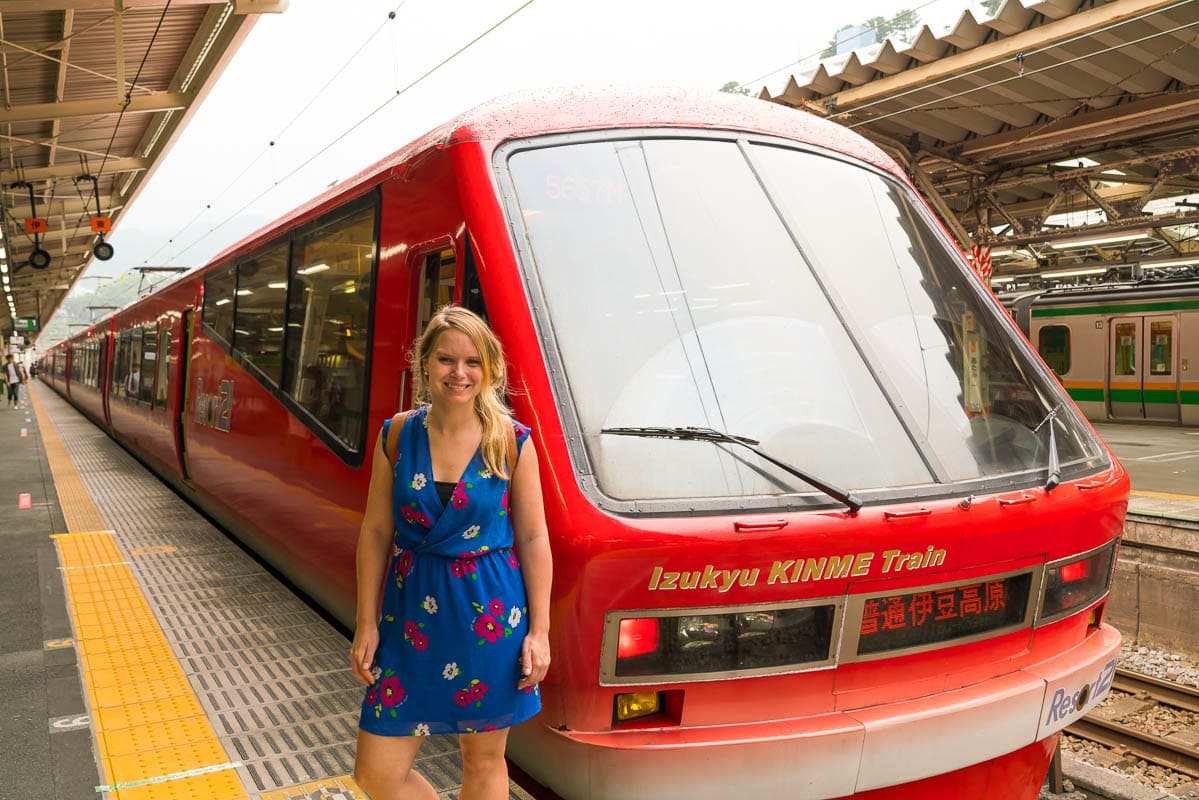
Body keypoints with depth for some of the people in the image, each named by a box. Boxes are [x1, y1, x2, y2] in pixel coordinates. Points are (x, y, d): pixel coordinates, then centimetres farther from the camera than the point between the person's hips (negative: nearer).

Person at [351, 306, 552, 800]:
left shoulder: (512, 441, -7)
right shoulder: (398, 435, -2)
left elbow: (534, 539, -4)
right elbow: (375, 534, 3)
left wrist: (539, 631, -5)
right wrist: (367, 624, 2)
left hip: (490, 613, -2)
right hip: (412, 611, 2)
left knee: (484, 760, 13)